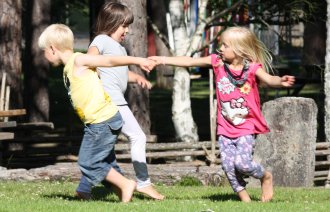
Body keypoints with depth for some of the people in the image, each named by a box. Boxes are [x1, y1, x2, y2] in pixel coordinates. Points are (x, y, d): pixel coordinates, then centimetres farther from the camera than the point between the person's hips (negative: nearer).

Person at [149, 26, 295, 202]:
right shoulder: (218, 62, -2)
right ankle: (244, 197, 8)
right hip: (225, 127, 4)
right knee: (228, 165, -6)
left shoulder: (252, 68, -12)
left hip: (247, 126, -4)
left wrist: (280, 81, -51)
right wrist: (163, 60, 2)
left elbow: (268, 79, -27)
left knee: (242, 162, -17)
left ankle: (266, 177, 12)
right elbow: (190, 62, 2)